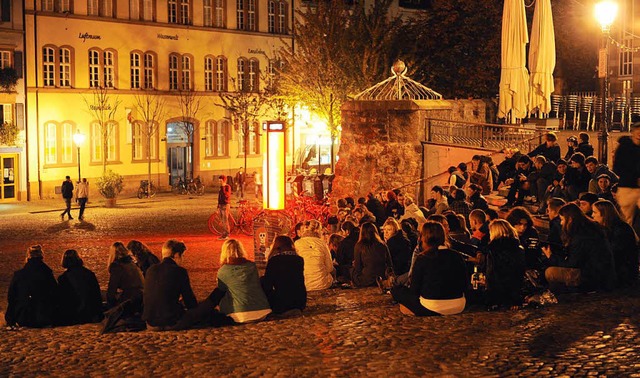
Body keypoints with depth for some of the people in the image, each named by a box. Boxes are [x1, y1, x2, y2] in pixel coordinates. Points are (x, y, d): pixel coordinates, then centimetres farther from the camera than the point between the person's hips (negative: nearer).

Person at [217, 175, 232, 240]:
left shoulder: (227, 187, -9)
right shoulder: (221, 187, 16)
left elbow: (227, 195, -23)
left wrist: (223, 187, -21)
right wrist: (218, 206, 20)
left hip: (225, 205, -8)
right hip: (221, 205, 8)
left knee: (225, 220, -9)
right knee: (222, 220, 9)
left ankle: (227, 235, -5)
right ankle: (223, 234, 14)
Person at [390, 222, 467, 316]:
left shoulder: (422, 258, -10)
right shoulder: (457, 256, 1)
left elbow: (414, 289, -7)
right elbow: (464, 284, 8)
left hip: (432, 309, -5)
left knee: (396, 290, 8)